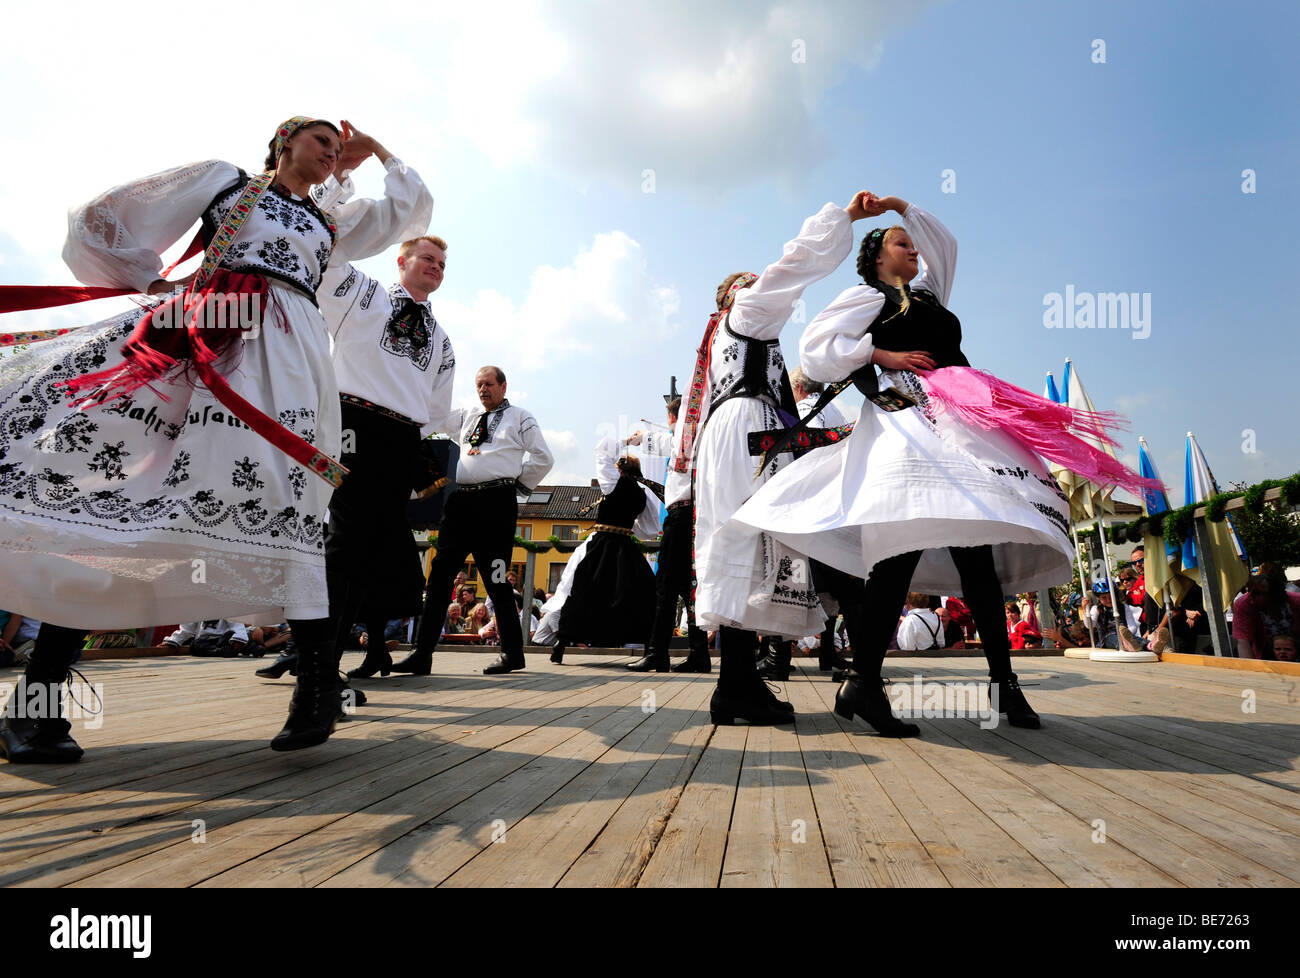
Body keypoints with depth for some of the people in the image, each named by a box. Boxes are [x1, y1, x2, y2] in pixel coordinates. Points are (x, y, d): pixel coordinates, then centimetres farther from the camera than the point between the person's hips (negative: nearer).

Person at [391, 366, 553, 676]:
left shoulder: (519, 417, 8)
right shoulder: (467, 418, 23)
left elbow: (543, 458, 5)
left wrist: (520, 484, 4)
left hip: (497, 503, -5)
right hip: (461, 501, 6)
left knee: (496, 580, -2)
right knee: (439, 575, 1)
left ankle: (513, 652, 12)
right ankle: (422, 653, 6)